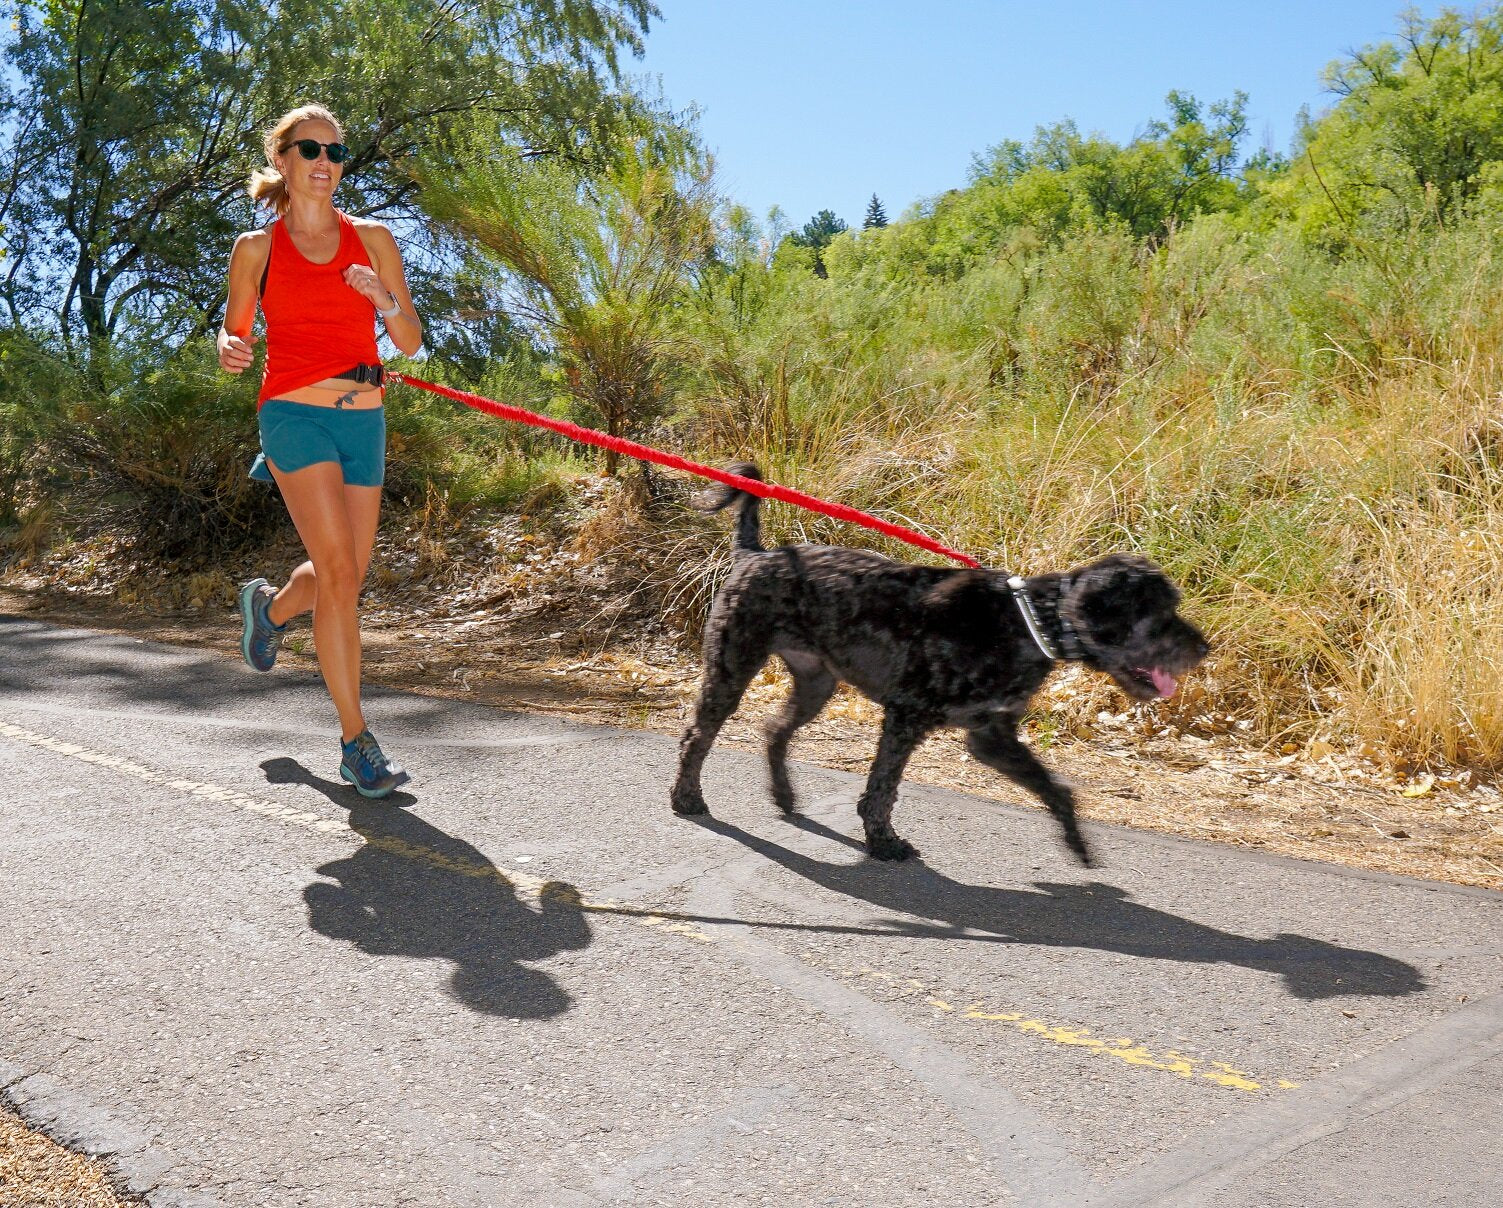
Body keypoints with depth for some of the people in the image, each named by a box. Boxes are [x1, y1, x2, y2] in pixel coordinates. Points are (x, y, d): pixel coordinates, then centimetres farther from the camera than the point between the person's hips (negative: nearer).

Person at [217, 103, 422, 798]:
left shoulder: (372, 239, 10)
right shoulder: (257, 248, 6)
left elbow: (411, 343, 9)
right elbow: (234, 331, 13)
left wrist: (385, 301, -12)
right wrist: (230, 351, -11)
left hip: (364, 417, 4)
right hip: (296, 413, -4)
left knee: (346, 573, 11)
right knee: (339, 571, -15)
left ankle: (270, 606, 48)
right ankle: (356, 741, -9)